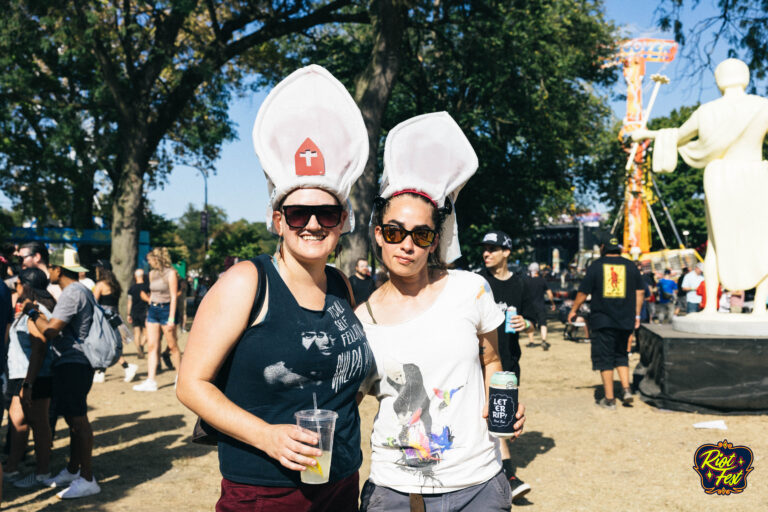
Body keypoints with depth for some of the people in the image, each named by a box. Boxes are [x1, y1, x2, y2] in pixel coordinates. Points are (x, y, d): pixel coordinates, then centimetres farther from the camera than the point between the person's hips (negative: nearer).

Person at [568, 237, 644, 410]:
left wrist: (573, 310, 14)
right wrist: (637, 314, 17)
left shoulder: (596, 266, -1)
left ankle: (609, 399, 3)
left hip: (602, 320, -3)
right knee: (621, 355, 19)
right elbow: (640, 292, 9)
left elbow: (583, 293, 0)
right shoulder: (630, 266, 7)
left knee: (604, 358, 2)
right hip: (626, 320, 3)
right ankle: (626, 389, 6)